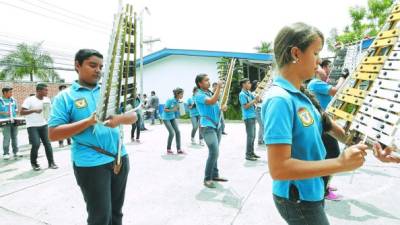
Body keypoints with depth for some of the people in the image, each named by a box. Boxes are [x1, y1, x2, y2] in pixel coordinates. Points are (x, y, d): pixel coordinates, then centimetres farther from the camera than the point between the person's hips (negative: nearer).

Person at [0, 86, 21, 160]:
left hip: (14, 121, 5)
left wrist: (16, 111, -1)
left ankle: (16, 152, 18)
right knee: (6, 137, -5)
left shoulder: (13, 100, 10)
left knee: (15, 137, 9)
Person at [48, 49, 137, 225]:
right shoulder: (65, 97, -3)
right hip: (90, 165, -4)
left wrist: (119, 119, -18)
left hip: (120, 158, 5)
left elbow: (133, 116, 5)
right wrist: (89, 121, -21)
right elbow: (53, 134, -10)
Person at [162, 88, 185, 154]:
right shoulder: (170, 100, -23)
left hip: (173, 117, 7)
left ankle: (179, 149, 4)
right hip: (166, 118, -6)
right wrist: (172, 110, -31)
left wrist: (177, 109, -12)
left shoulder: (178, 101, -5)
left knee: (177, 131, -3)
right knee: (172, 133, -12)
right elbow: (165, 109, -18)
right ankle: (168, 149, 7)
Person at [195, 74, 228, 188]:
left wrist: (222, 108, 1)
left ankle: (215, 175, 24)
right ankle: (207, 179, -6)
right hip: (207, 127, -8)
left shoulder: (211, 93, 13)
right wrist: (218, 87, -20)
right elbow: (212, 101, -28)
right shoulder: (199, 95, -11)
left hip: (217, 125, 8)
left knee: (214, 152, 13)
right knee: (214, 152, -16)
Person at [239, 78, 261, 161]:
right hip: (248, 117, -9)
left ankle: (252, 152, 21)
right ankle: (248, 154, -1)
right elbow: (245, 106, -17)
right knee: (250, 136, -7)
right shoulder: (242, 94, -11)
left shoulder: (249, 93, 13)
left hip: (253, 116, 9)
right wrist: (254, 101, -16)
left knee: (253, 136, 12)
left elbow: (256, 99, 12)